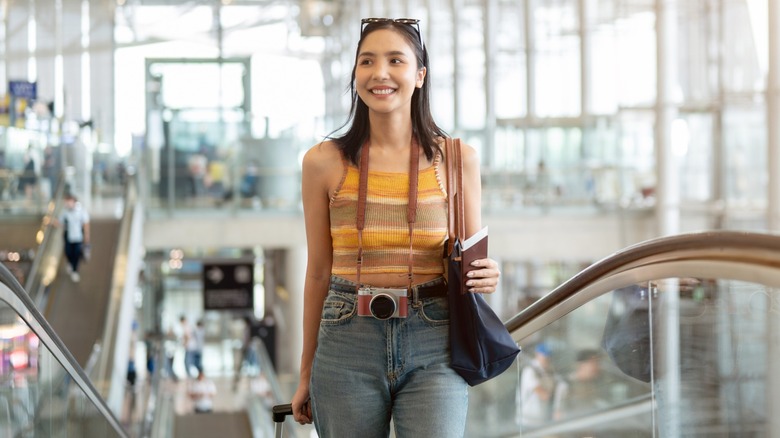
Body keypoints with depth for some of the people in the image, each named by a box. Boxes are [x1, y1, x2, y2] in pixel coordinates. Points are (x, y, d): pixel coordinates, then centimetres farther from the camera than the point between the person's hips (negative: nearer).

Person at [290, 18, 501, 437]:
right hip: (347, 345, 1)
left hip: (432, 351, 0)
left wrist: (487, 276, -11)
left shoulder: (457, 158, 4)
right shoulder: (324, 162, 3)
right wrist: (306, 375, 11)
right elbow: (318, 273, 9)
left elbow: (472, 261, 13)